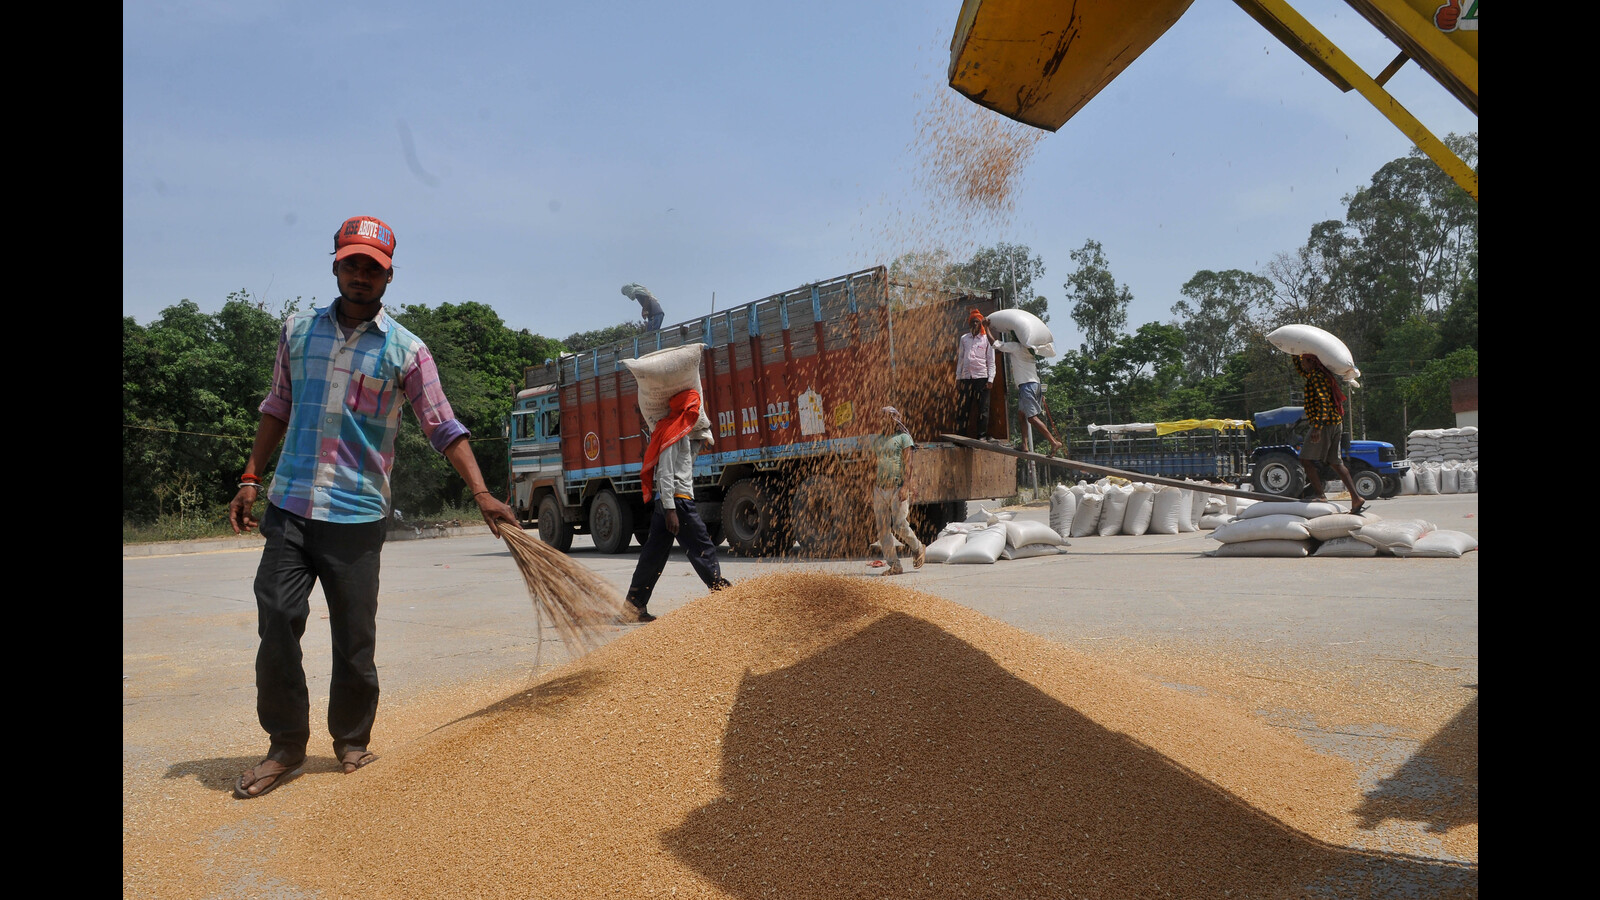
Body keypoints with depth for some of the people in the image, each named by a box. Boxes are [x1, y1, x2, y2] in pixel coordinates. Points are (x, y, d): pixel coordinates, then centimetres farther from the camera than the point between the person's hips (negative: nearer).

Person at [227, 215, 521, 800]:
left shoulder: (405, 350, -2)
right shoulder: (298, 331, 9)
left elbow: (444, 428, -3)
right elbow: (278, 408, 18)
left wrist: (482, 495, -12)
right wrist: (250, 479, 14)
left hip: (356, 516, -3)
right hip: (287, 508, 3)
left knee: (354, 640, 4)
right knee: (276, 626, 1)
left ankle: (352, 742, 23)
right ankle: (286, 746, 16)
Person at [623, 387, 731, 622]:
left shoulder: (682, 431, 17)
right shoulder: (674, 433, -11)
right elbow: (665, 473, -19)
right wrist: (670, 509, -23)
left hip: (666, 500, 10)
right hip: (677, 499, -10)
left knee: (654, 554, 9)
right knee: (703, 548, -4)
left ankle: (634, 606, 11)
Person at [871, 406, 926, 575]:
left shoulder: (903, 437, -1)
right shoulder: (880, 439, 18)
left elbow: (908, 464, -7)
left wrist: (905, 486, -17)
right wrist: (874, 486, 16)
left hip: (898, 488, -6)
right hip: (880, 489, 6)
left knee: (899, 526, -11)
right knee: (883, 529, -1)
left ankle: (918, 549, 17)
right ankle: (894, 565, 4)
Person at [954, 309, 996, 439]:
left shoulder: (987, 339, 6)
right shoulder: (964, 338, 14)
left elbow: (991, 361, 4)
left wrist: (990, 379, -6)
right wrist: (958, 378, 9)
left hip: (982, 377, -2)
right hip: (966, 377, 2)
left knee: (983, 408, -2)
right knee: (963, 408, 0)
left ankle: (982, 435, 4)